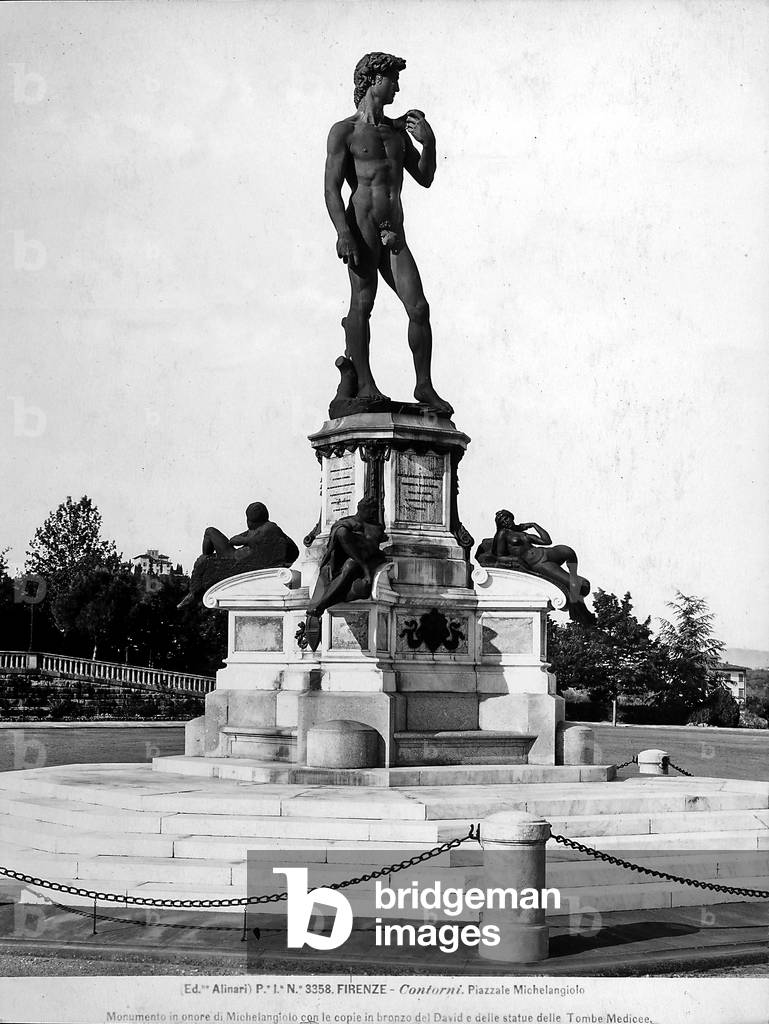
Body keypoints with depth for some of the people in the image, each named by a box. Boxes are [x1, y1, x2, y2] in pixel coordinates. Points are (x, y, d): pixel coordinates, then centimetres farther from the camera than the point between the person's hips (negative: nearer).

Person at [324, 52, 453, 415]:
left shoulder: (398, 130, 23)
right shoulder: (345, 131, 5)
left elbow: (425, 178, 22)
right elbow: (332, 188, -3)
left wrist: (428, 143, 5)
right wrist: (343, 232, -17)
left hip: (394, 233, 5)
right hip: (361, 226, -5)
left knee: (419, 307, -3)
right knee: (363, 301, -10)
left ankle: (424, 385, 4)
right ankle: (364, 382, -3)